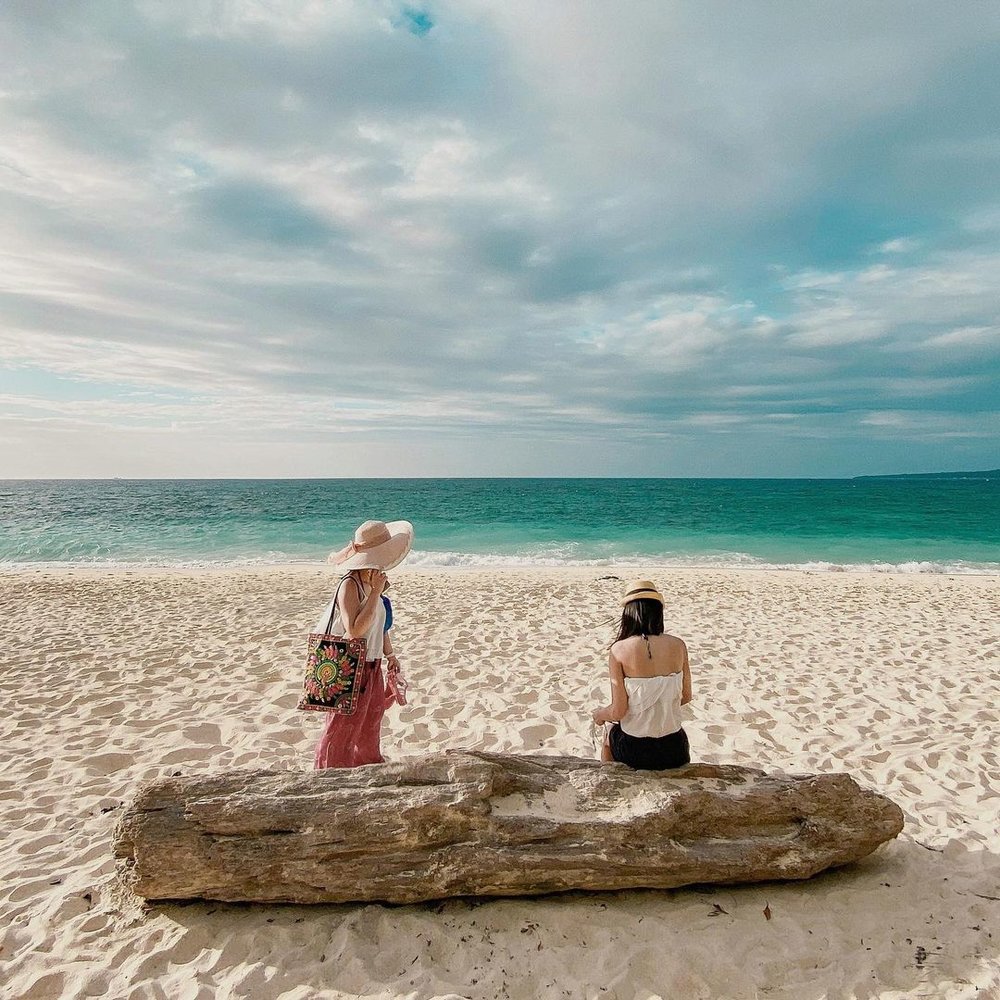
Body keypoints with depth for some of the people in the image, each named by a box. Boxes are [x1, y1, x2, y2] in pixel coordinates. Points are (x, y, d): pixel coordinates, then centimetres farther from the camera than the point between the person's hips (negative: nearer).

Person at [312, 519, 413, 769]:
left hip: (371, 666, 9)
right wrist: (376, 592, -31)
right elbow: (355, 630, -34)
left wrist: (390, 655, 21)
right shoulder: (350, 585, -23)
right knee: (343, 728, 6)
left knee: (370, 727, 22)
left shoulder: (372, 583, 3)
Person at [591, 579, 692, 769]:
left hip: (634, 752, -2)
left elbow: (618, 711, -13)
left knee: (609, 730, 33)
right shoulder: (678, 646, -7)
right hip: (674, 753, 2)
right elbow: (686, 696, 5)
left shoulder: (619, 650, -16)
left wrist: (600, 714, 8)